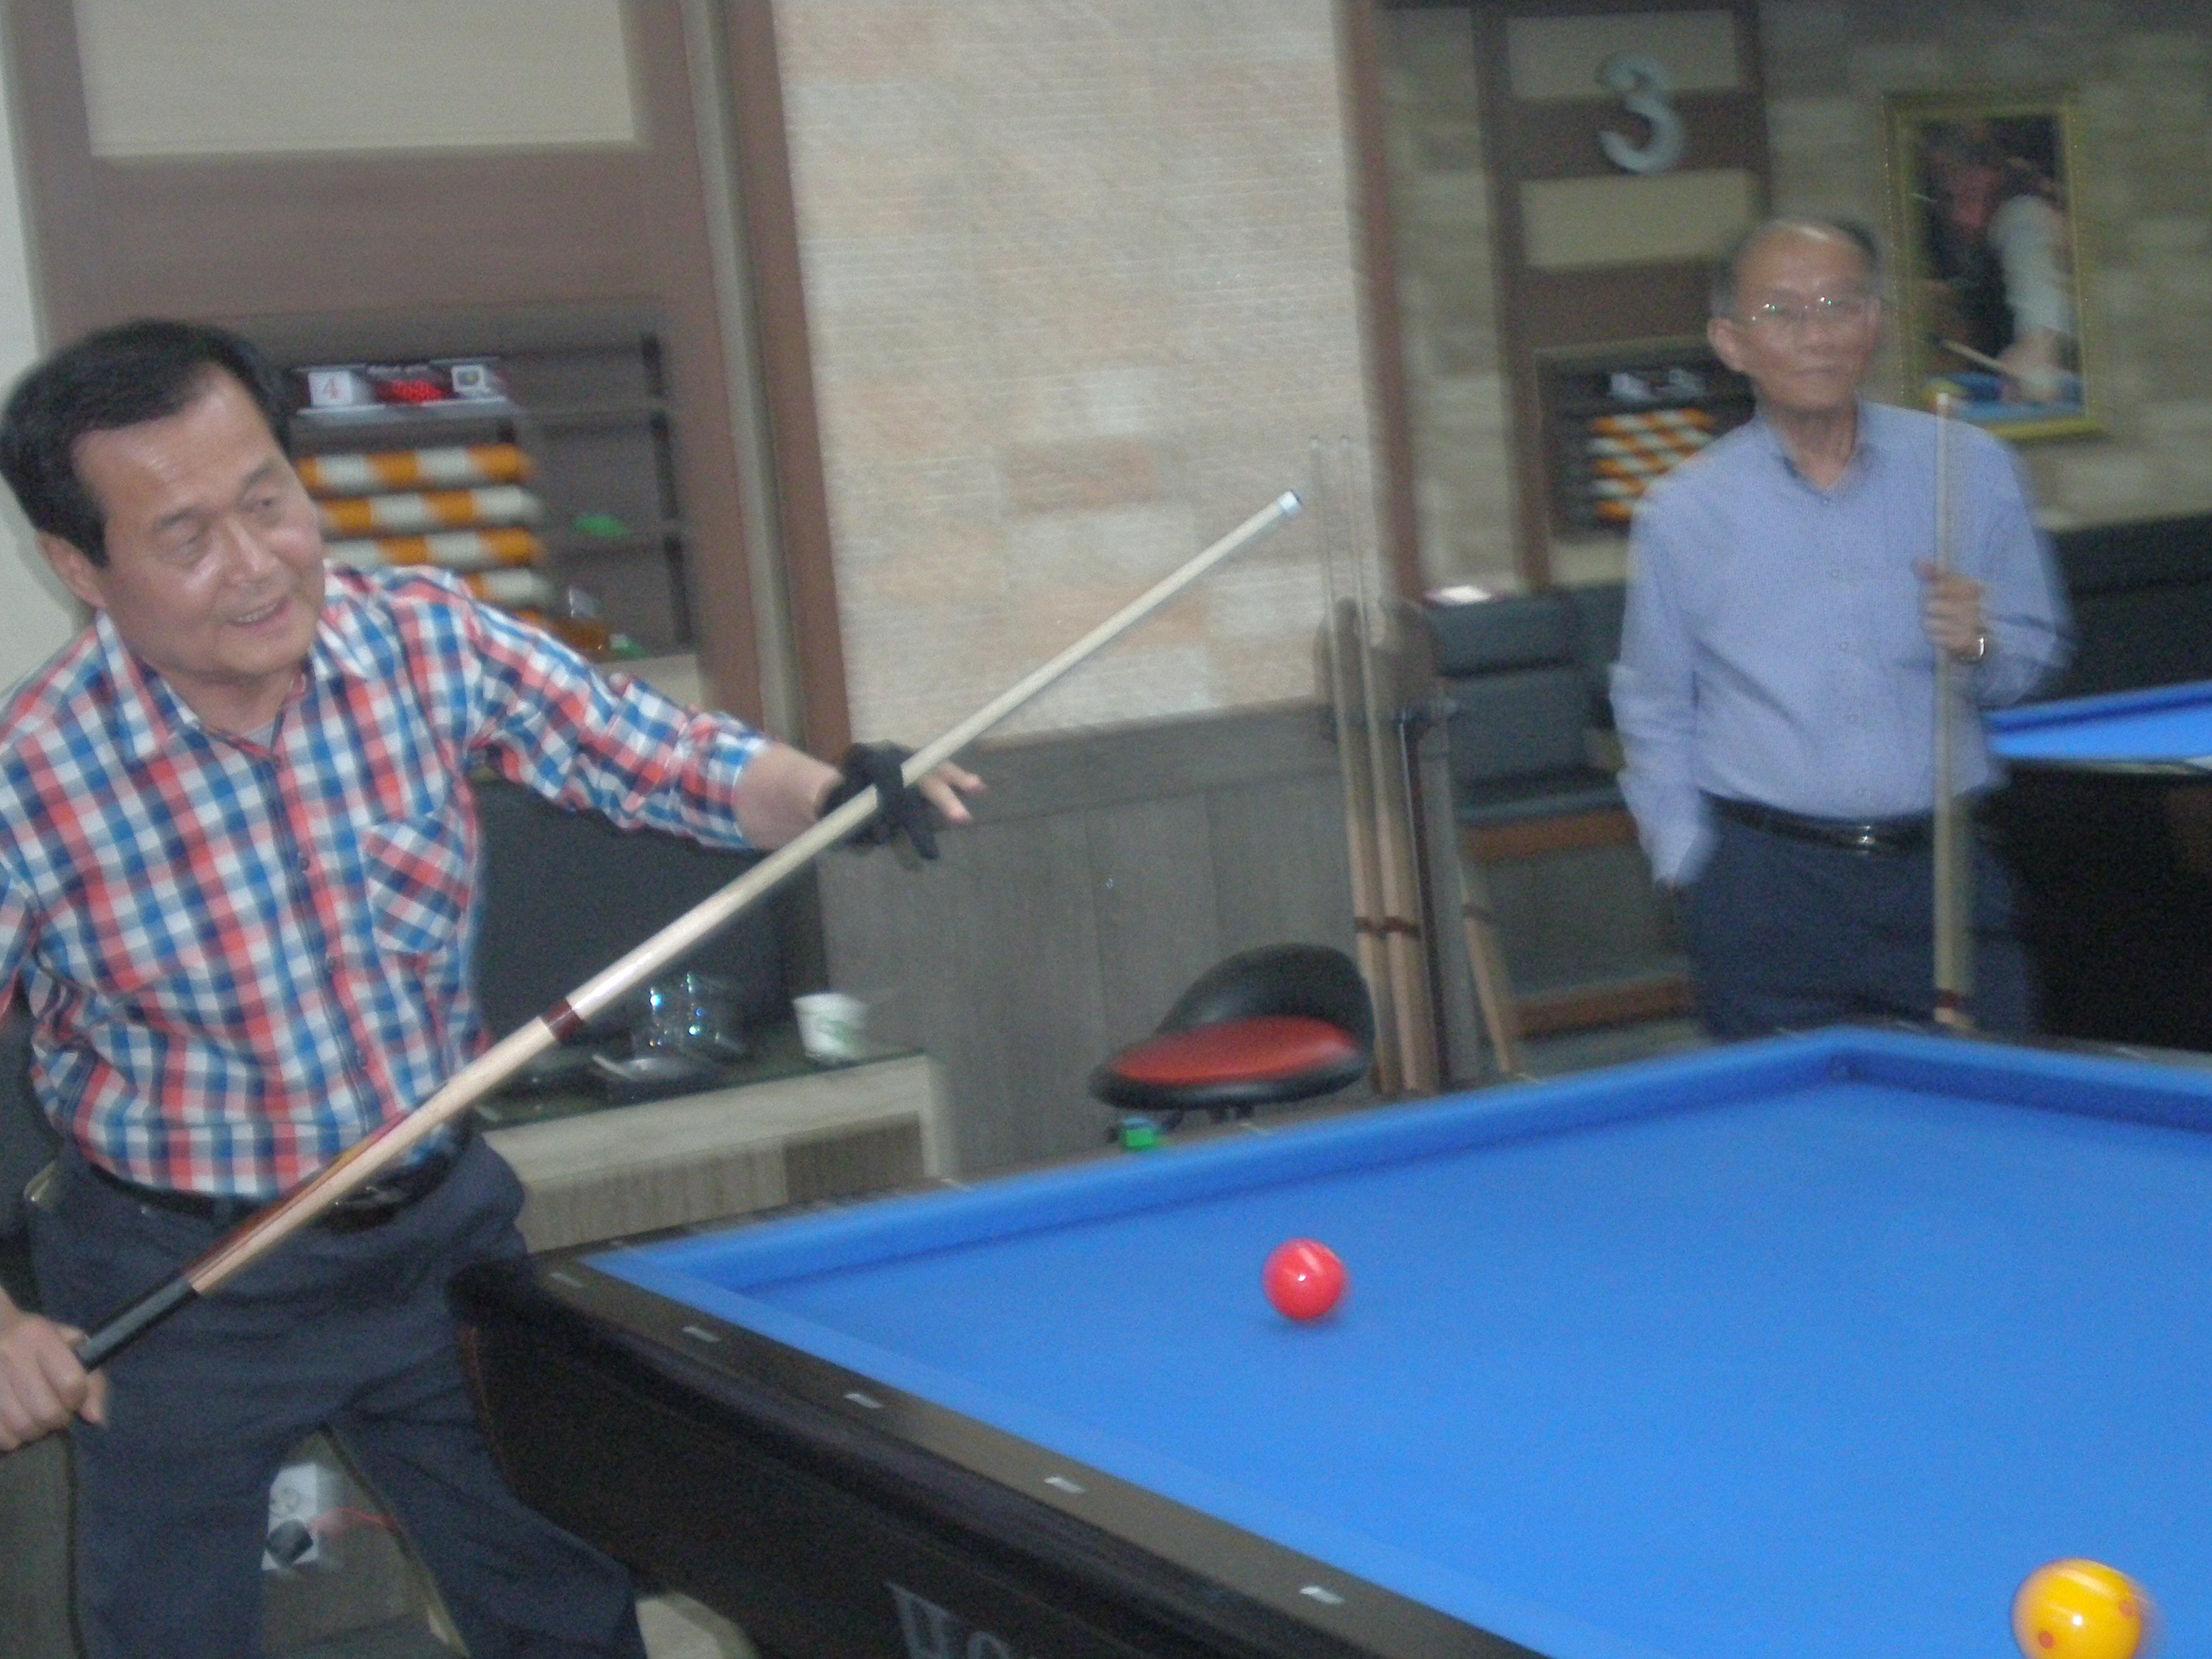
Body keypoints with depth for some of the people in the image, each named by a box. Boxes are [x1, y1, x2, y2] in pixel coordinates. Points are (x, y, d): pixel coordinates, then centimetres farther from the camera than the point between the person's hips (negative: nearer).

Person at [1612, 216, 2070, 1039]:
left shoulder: (1970, 469, 3)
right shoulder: (1683, 513, 1)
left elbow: (2037, 654, 11)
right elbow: (1654, 710, 11)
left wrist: (1982, 647, -10)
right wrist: (1689, 861, 4)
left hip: (1947, 872, 1)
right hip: (1766, 886, -1)